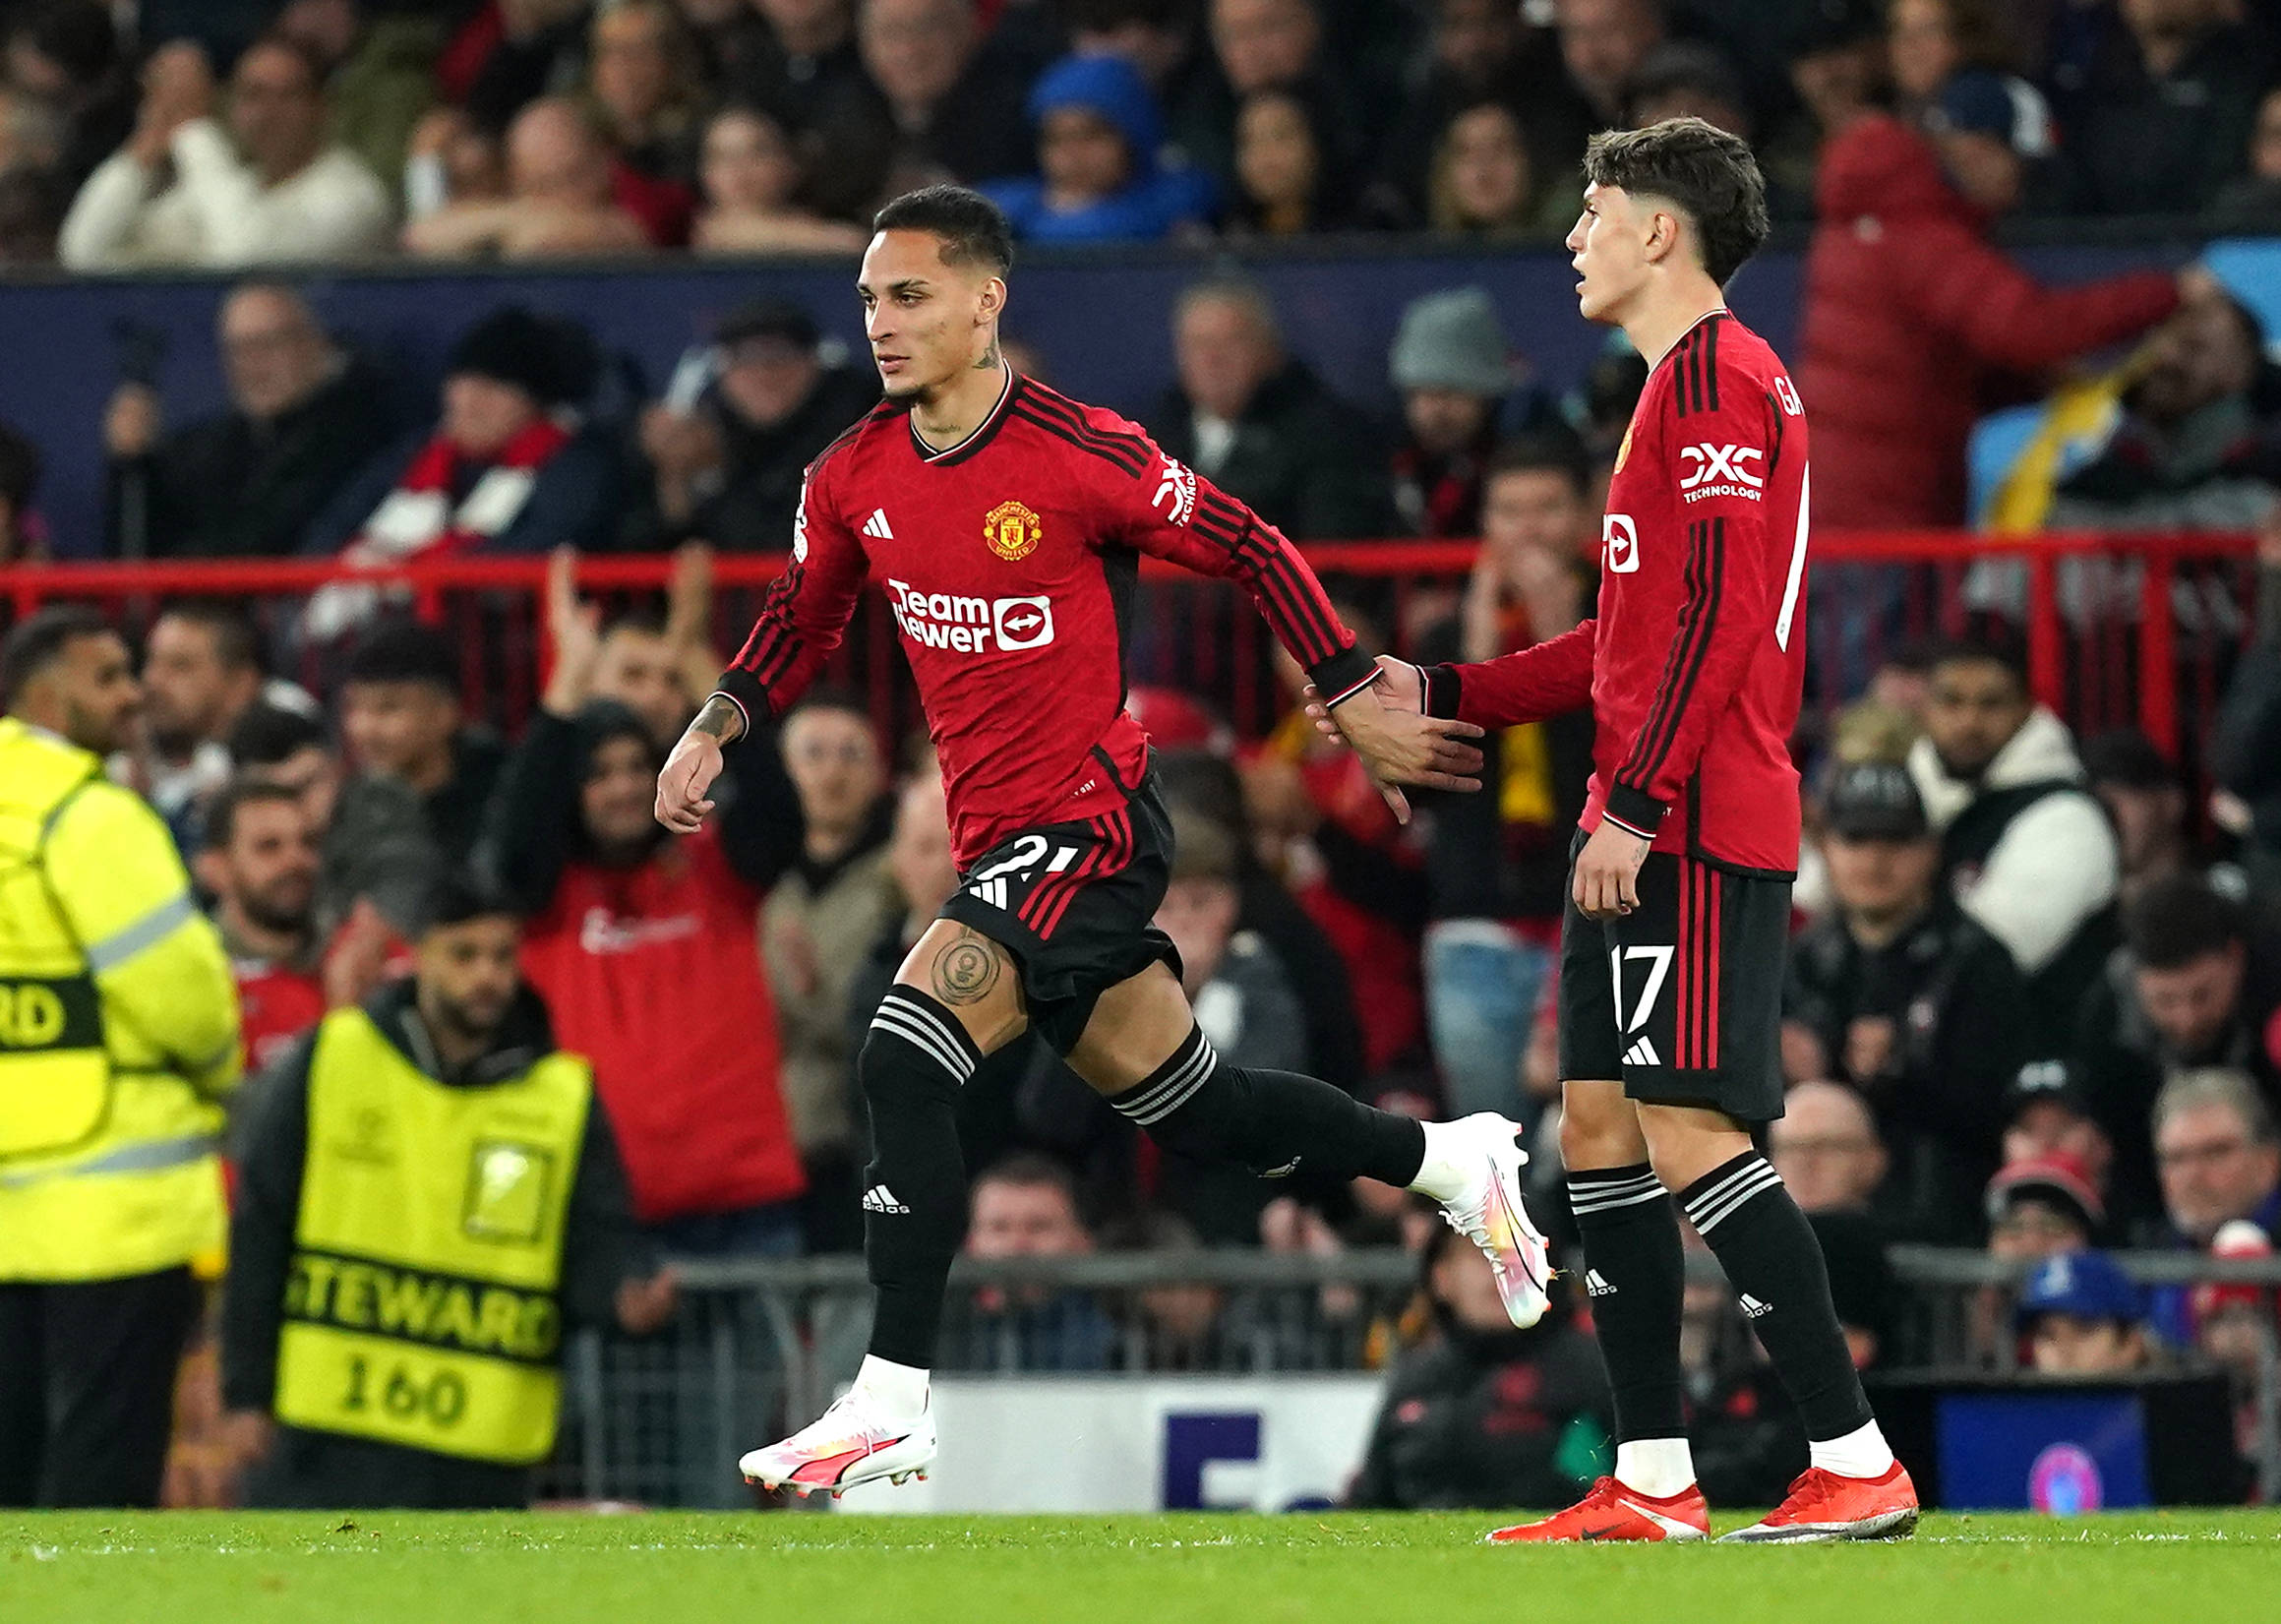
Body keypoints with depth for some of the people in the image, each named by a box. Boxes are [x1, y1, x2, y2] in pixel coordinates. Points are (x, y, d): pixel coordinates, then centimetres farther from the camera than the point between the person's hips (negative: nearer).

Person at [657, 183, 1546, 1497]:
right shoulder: (853, 479, 4)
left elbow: (1253, 551, -5)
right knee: (1189, 1105, 15)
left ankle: (893, 1404, -18)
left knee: (905, 1063, -20)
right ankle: (1453, 1161, 36)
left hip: (1091, 817, -7)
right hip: (998, 834, 7)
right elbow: (801, 628, 20)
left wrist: (1357, 699, -2)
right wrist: (714, 730, 4)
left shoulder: (1082, 455, -16)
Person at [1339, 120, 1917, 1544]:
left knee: (1691, 1134, -13)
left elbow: (1718, 612, -19)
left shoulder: (1714, 371, -10)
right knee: (1600, 1130, 9)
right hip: (1654, 827, 10)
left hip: (1692, 828, -10)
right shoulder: (1695, 381, 22)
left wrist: (1634, 803, -22)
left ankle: (1859, 1464, -14)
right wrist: (1438, 696, 27)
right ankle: (1653, 1483, 11)